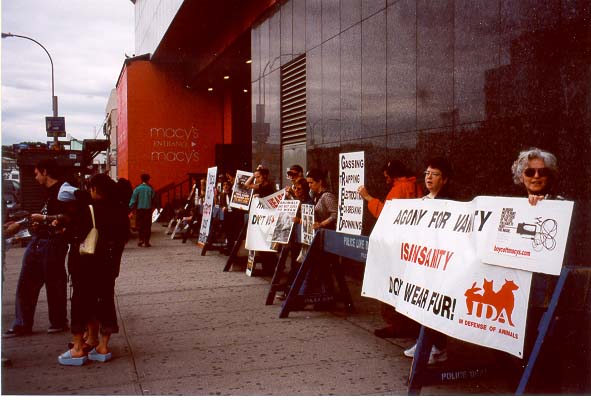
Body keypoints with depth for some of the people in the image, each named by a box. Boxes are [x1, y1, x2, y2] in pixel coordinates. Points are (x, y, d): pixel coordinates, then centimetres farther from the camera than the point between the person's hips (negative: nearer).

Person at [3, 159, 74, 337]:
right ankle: (22, 325, 18)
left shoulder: (64, 190, -11)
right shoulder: (50, 191, 18)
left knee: (54, 285, 2)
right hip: (37, 241, 9)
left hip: (53, 243, -9)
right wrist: (20, 224, 26)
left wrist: (44, 219, -19)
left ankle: (58, 322, 17)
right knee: (25, 284, 10)